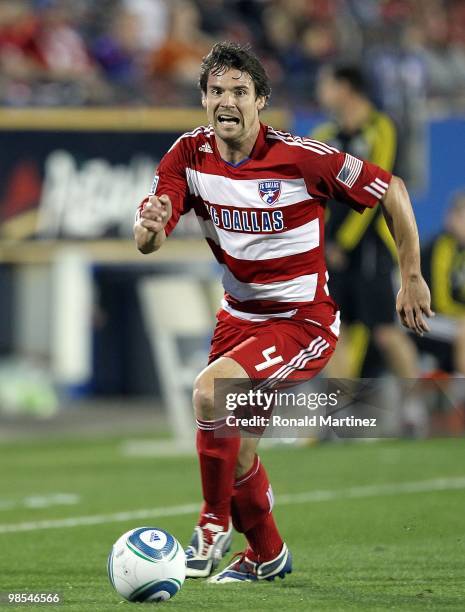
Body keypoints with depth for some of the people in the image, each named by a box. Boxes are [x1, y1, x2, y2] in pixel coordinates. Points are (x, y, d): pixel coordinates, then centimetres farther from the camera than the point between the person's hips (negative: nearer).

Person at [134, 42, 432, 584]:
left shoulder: (300, 158, -21)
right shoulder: (190, 155, -8)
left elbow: (391, 190, -10)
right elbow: (145, 242, -13)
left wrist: (411, 278, -7)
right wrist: (150, 225, -38)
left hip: (302, 322, -6)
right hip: (239, 315, 6)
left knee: (209, 391, -28)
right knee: (235, 451, 12)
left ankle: (215, 522, -7)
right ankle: (267, 554, 40)